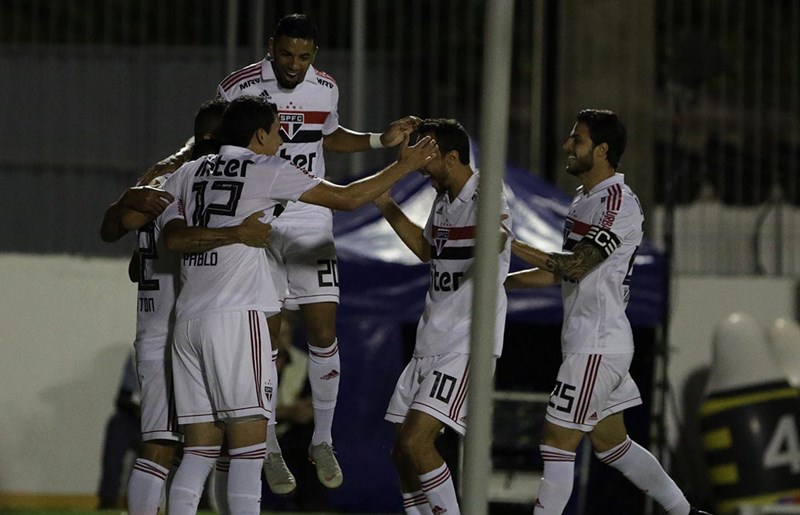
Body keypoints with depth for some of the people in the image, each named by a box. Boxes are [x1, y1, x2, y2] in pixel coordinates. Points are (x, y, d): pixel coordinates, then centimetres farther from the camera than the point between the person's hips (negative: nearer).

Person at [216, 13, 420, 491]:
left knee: (324, 332, -3)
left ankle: (323, 441, 12)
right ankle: (271, 448, 13)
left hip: (311, 222, 3)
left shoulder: (325, 89, 1)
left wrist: (383, 139, 11)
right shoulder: (239, 88, -11)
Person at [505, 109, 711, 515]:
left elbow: (575, 266, -25)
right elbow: (563, 272, 19)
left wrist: (511, 244, -24)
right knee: (611, 445, 17)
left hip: (598, 345, -10)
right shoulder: (585, 199, 16)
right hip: (589, 341, 10)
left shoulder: (618, 204, -15)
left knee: (556, 442, -10)